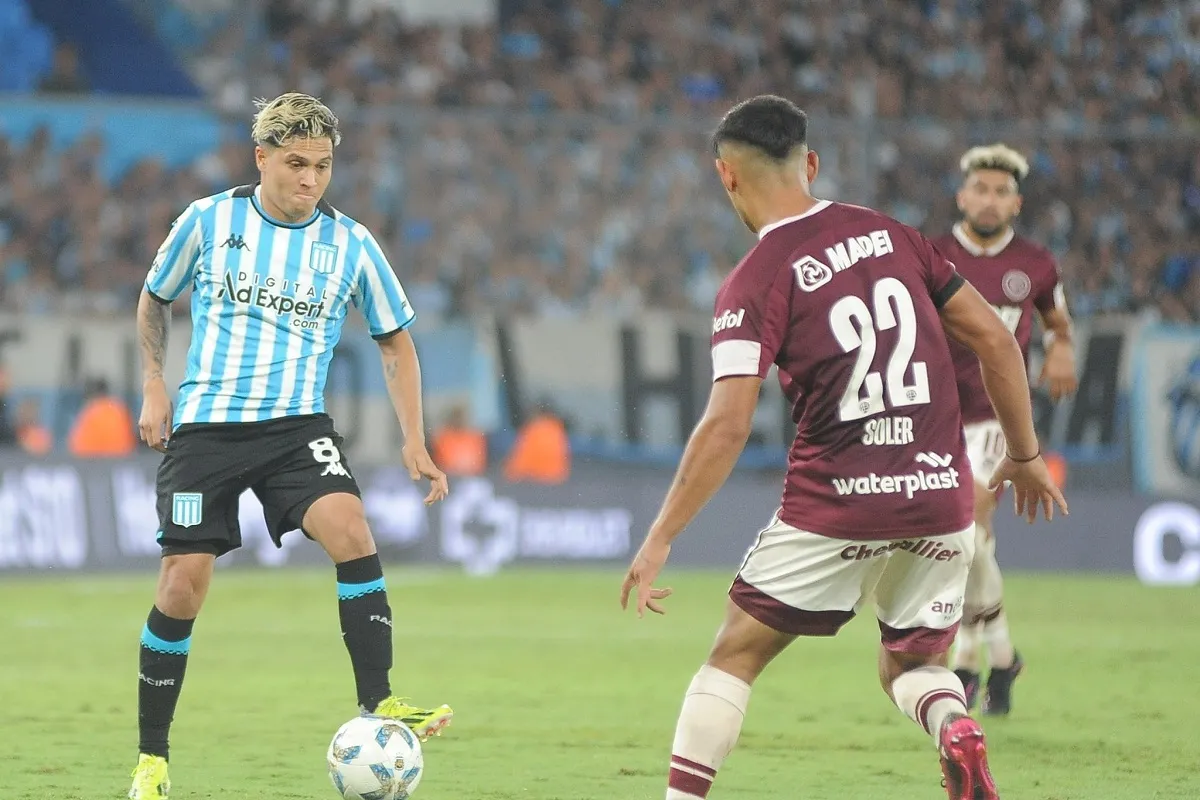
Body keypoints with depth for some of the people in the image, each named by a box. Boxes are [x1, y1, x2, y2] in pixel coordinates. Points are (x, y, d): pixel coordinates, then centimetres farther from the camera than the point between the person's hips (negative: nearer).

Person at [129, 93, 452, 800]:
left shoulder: (350, 244, 1)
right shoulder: (208, 221, -1)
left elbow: (395, 341, 12)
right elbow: (155, 299, 17)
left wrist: (415, 442, 3)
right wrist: (154, 386, 6)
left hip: (296, 424, 1)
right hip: (204, 424, -1)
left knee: (348, 526, -27)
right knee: (183, 583, -4)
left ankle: (378, 706, -24)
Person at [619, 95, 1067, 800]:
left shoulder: (754, 283, -7)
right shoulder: (892, 235, 7)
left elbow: (727, 426, -16)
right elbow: (995, 340, 9)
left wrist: (660, 539, -10)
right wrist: (1026, 456, 20)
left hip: (834, 506, -4)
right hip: (940, 500, 4)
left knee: (733, 659, 9)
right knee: (913, 665, 19)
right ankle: (959, 733, -13)